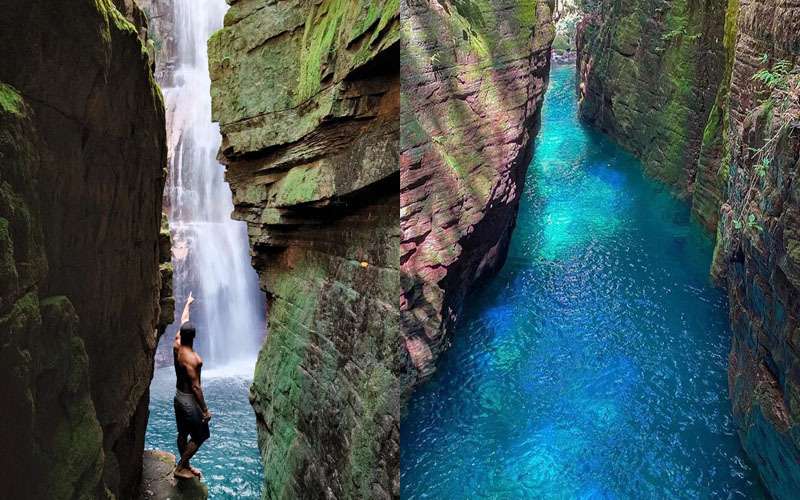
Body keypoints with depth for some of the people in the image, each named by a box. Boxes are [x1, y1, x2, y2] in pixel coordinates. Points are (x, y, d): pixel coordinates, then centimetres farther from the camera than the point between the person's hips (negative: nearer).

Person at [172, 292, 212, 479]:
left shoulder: (177, 345, -6)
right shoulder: (191, 358, -29)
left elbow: (183, 321, 11)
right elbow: (195, 387, -26)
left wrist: (188, 303, 27)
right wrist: (205, 410, -19)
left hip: (179, 395, 9)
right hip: (189, 399, -9)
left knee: (183, 434, 19)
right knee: (200, 436, 5)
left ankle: (185, 465, 32)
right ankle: (180, 467, 10)